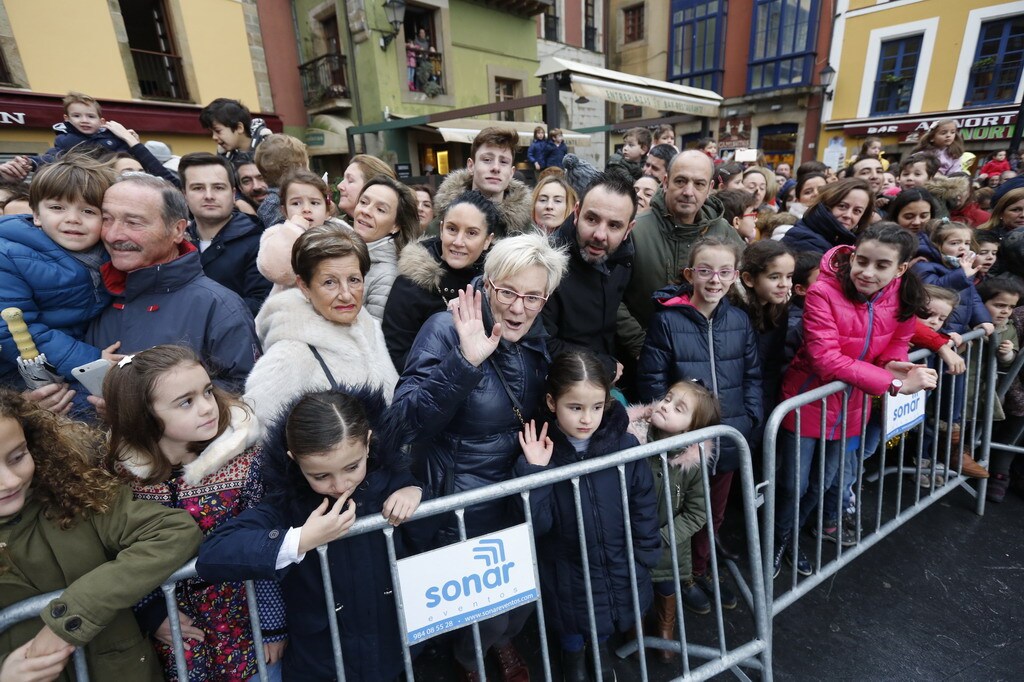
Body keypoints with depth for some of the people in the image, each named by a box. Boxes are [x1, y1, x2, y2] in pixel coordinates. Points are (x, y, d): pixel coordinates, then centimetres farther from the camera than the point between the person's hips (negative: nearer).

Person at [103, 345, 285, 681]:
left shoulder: (241, 454, -21)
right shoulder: (120, 469, -15)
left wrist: (272, 622, -10)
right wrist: (151, 613, -4)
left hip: (239, 600, -1)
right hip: (171, 607, 1)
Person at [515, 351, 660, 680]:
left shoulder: (625, 445, -17)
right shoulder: (540, 453, -23)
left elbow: (644, 504, -4)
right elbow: (535, 524, -25)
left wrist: (645, 555, 1)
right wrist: (533, 472, -36)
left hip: (619, 564, 2)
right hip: (568, 572, -2)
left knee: (606, 623, 29)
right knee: (572, 626, 25)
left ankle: (601, 647, 63)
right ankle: (573, 654, 60)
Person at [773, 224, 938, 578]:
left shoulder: (904, 297, -8)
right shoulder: (823, 292, -26)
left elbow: (898, 342, 6)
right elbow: (826, 358, -29)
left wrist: (894, 362, -18)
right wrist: (894, 384, -32)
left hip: (852, 405, 6)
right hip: (808, 400, -5)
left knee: (822, 482, 21)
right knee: (793, 485, 6)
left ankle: (790, 539, 46)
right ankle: (776, 542, 35)